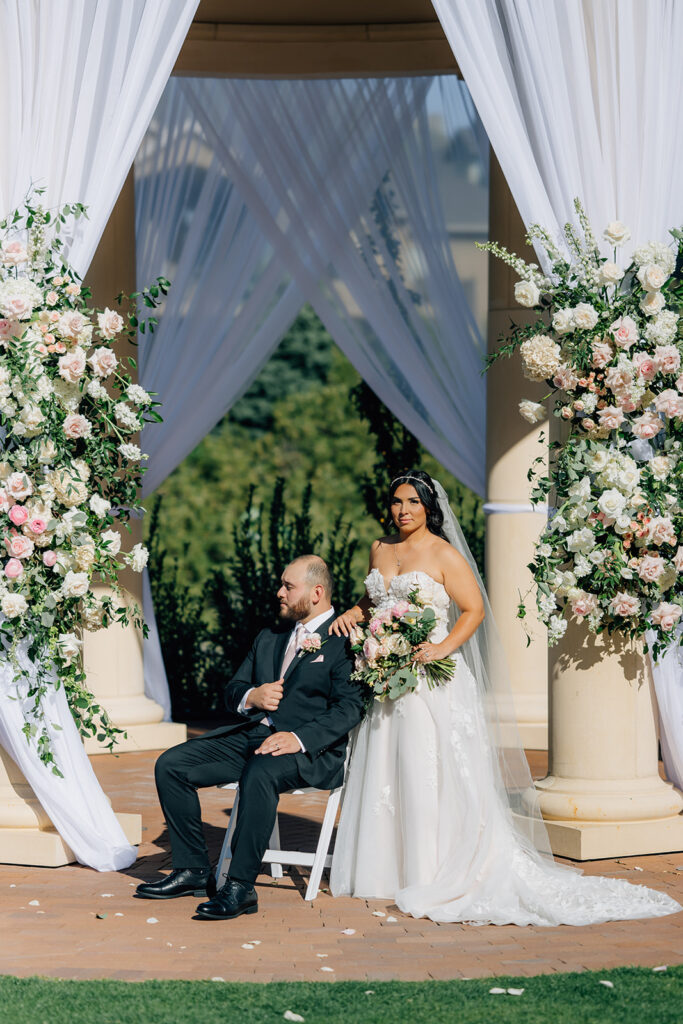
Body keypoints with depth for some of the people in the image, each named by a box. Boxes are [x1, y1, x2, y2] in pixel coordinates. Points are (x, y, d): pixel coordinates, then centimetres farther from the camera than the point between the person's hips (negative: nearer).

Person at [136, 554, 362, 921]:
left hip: (310, 749, -8)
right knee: (171, 765, -8)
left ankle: (240, 886, -33)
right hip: (249, 735, 8)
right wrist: (251, 697, -2)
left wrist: (299, 738, -27)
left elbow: (348, 709, -13)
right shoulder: (269, 637, 24)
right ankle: (193, 870, -2)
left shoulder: (346, 642, -1)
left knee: (259, 775, -39)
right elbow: (232, 690, 23)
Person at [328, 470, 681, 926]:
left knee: (429, 774, -8)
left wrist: (442, 648, -17)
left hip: (432, 680, -6)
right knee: (383, 773, 5)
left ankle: (437, 875, -5)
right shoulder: (381, 550, 13)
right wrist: (353, 614, 7)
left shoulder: (444, 555, -5)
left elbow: (474, 609, -5)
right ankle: (383, 868, 12)